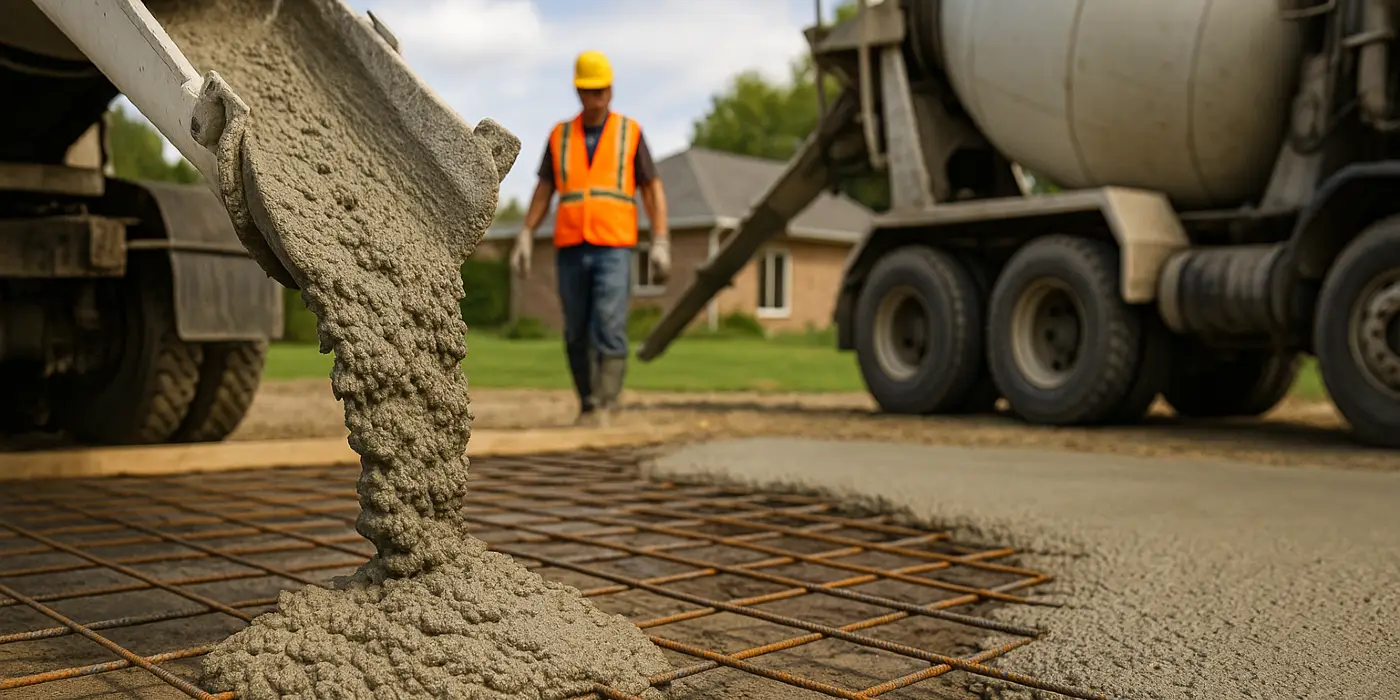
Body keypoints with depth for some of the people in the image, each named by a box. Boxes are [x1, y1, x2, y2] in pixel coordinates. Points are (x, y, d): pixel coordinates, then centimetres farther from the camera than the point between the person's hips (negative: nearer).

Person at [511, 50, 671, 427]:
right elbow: (543, 192, 10)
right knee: (577, 334, 5)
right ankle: (590, 404, 20)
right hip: (571, 250, 3)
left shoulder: (630, 133, 4)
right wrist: (524, 239, -1)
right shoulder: (560, 136, 10)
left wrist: (660, 244, -8)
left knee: (609, 329, -16)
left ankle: (603, 408, -12)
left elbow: (654, 192, 3)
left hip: (613, 250, -3)